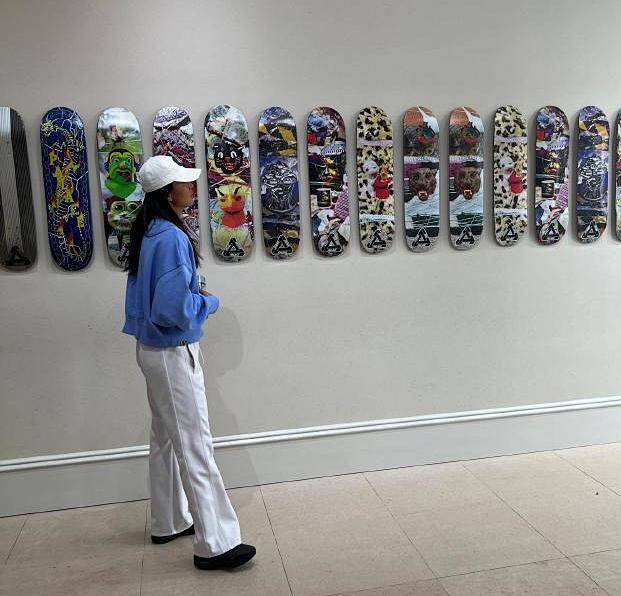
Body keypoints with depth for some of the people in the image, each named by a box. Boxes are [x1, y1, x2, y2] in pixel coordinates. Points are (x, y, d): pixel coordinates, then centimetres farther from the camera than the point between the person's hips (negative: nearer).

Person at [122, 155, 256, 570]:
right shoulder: (172, 238, -22)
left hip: (153, 349, 10)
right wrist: (209, 302, -9)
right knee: (195, 446, -4)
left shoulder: (149, 233, 8)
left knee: (166, 439, 19)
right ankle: (215, 543, 6)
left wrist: (194, 296, 4)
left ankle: (168, 522, 33)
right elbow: (174, 308, -27)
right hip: (174, 354, -10)